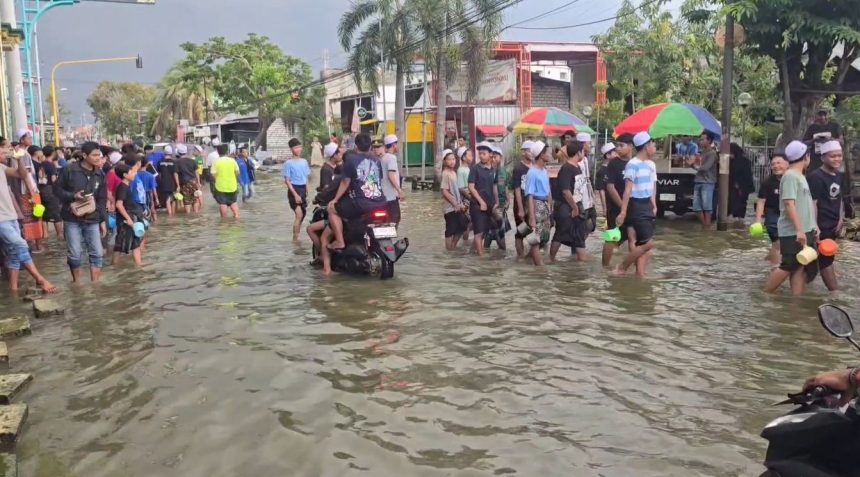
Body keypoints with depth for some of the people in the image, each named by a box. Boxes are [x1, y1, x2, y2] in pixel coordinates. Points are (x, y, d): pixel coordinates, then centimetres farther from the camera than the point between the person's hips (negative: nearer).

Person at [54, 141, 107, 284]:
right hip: (72, 219, -3)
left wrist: (103, 220, 6)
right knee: (75, 254, 1)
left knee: (97, 253, 0)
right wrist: (73, 196, -17)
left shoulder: (100, 174, 5)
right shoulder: (69, 170, -7)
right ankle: (77, 282, 20)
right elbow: (57, 190, -1)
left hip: (92, 220, 3)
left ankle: (95, 283, 10)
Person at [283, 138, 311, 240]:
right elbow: (287, 181, -10)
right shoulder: (288, 163, -8)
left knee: (302, 215, 9)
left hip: (303, 190, 6)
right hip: (294, 190, -6)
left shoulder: (304, 161, 8)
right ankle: (295, 239, -9)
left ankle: (297, 237, 19)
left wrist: (307, 193, 10)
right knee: (299, 215, -15)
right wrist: (295, 194, -17)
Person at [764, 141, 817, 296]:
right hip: (793, 233, -9)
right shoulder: (790, 176, -14)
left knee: (800, 268, 7)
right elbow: (789, 204, -22)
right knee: (788, 267, -6)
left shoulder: (800, 176, 17)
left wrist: (811, 227, 20)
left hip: (804, 231, 9)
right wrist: (799, 230, -25)